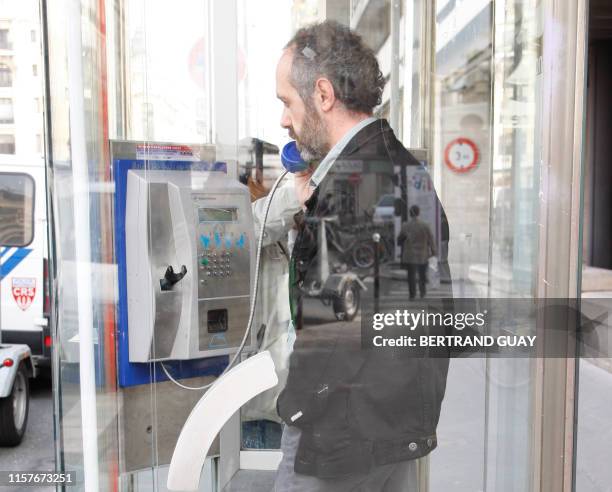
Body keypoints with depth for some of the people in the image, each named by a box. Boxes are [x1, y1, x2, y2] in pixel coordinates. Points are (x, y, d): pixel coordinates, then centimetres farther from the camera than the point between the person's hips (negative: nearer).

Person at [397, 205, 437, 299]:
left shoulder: (405, 226, -6)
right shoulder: (425, 225, -9)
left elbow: (399, 240, 3)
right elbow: (431, 239, -7)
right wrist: (433, 251, 4)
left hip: (410, 255, 0)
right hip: (423, 254, 1)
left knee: (411, 275, 6)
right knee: (422, 274, 18)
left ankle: (412, 294, 5)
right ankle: (422, 292, 25)